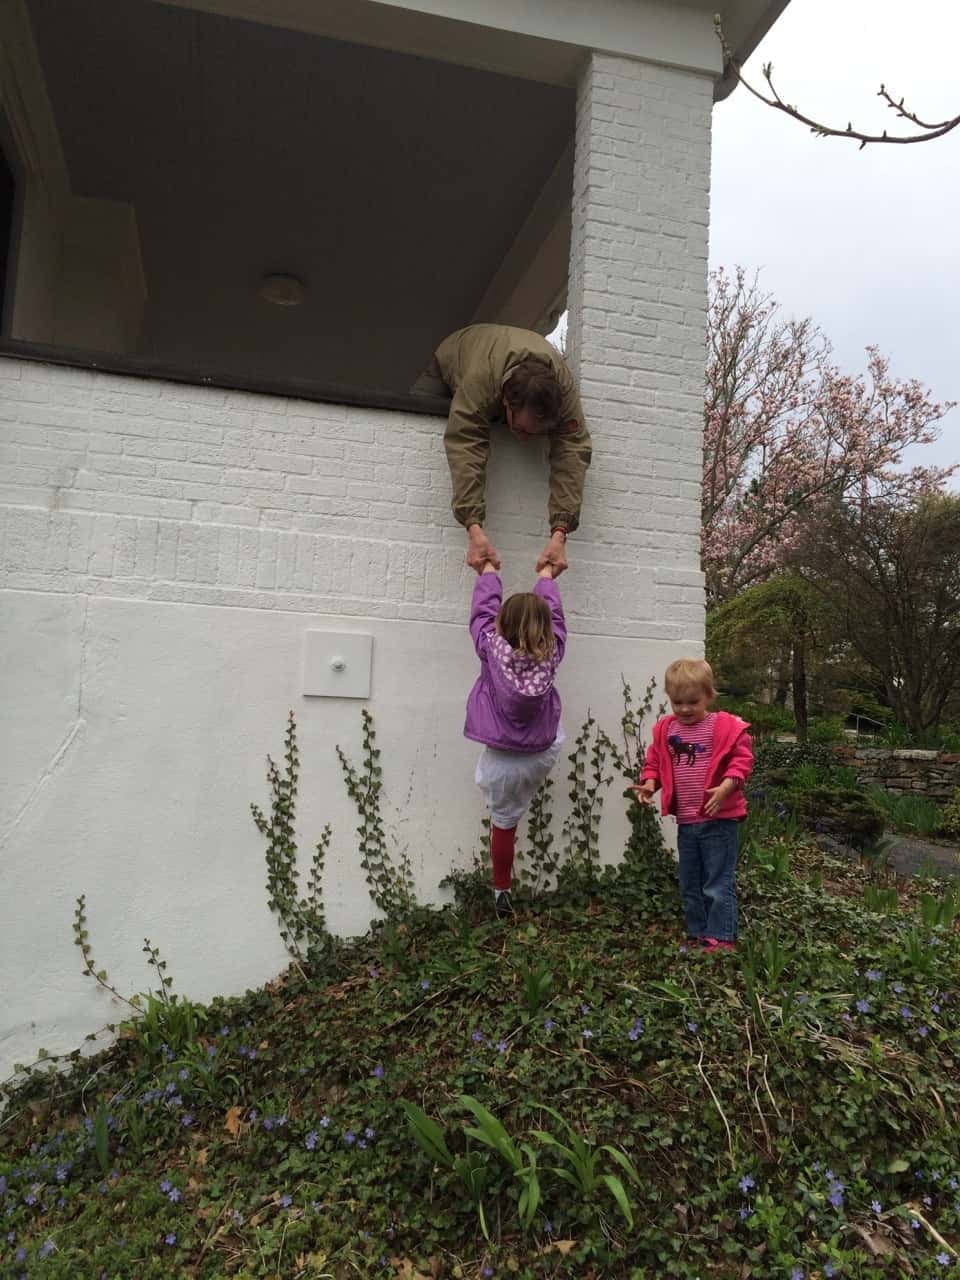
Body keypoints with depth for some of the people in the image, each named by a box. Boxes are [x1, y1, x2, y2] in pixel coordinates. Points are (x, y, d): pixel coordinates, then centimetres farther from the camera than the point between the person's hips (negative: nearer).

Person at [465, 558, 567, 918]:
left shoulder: (492, 648, -15)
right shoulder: (551, 652, -11)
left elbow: (483, 609, 2)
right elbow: (554, 613, 7)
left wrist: (488, 571, 20)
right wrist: (547, 577, 25)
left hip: (502, 760, -1)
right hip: (543, 755, 1)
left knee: (503, 822, 13)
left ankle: (502, 892, 26)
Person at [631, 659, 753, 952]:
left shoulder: (726, 727, -10)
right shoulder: (665, 731, 4)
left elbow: (742, 760, -12)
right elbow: (654, 762, 12)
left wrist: (726, 787, -25)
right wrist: (649, 782, -7)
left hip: (719, 820, -6)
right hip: (686, 822, 6)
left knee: (718, 884, 0)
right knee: (690, 886, 16)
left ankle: (721, 938, 10)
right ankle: (697, 935, 29)